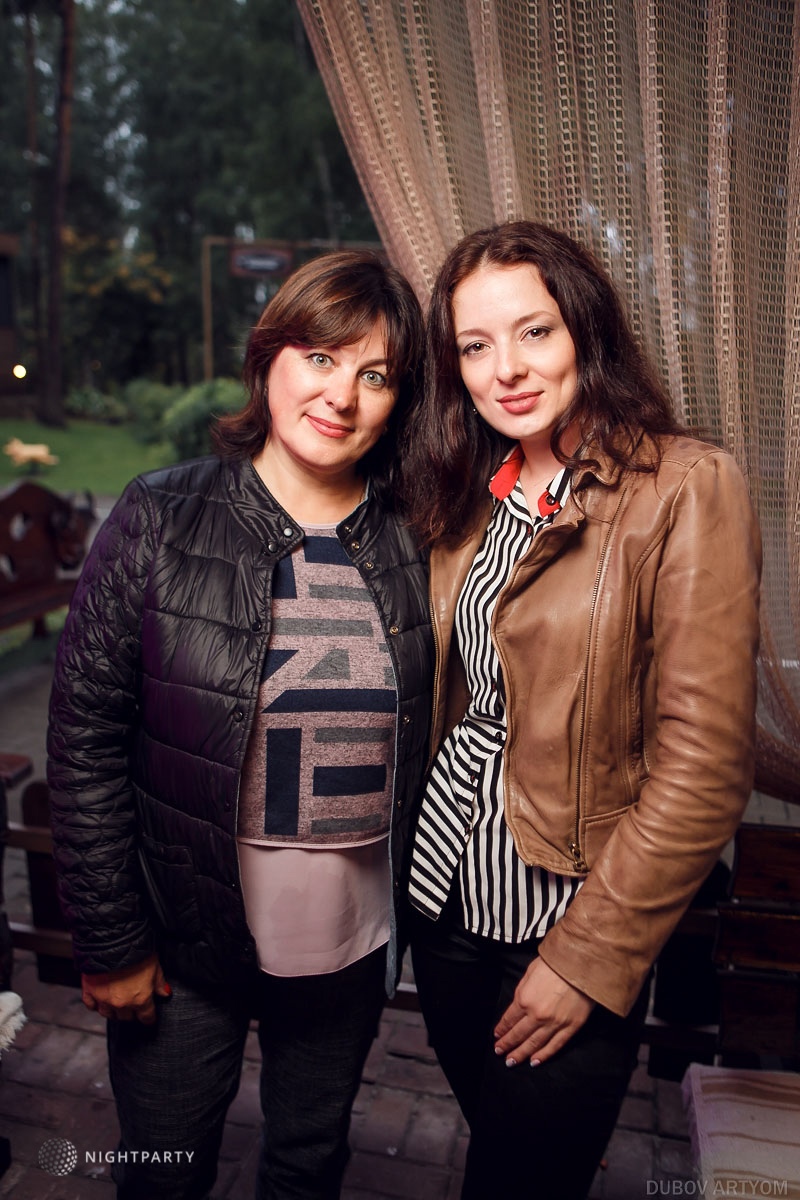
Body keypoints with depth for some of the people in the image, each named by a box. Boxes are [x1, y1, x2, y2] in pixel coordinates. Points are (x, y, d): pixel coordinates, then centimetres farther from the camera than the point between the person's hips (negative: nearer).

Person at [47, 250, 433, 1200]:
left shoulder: (412, 545, -5)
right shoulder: (162, 523, -12)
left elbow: (422, 746, 3)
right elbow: (86, 737, -10)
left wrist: (415, 914, 2)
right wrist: (109, 941, -8)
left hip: (353, 944, 3)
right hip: (186, 943, -2)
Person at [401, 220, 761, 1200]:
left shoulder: (687, 488, -16)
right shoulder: (470, 494, 4)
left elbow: (704, 761, -19)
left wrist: (590, 955, -16)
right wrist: (408, 856, 7)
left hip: (573, 923, -5)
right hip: (445, 896, 6)